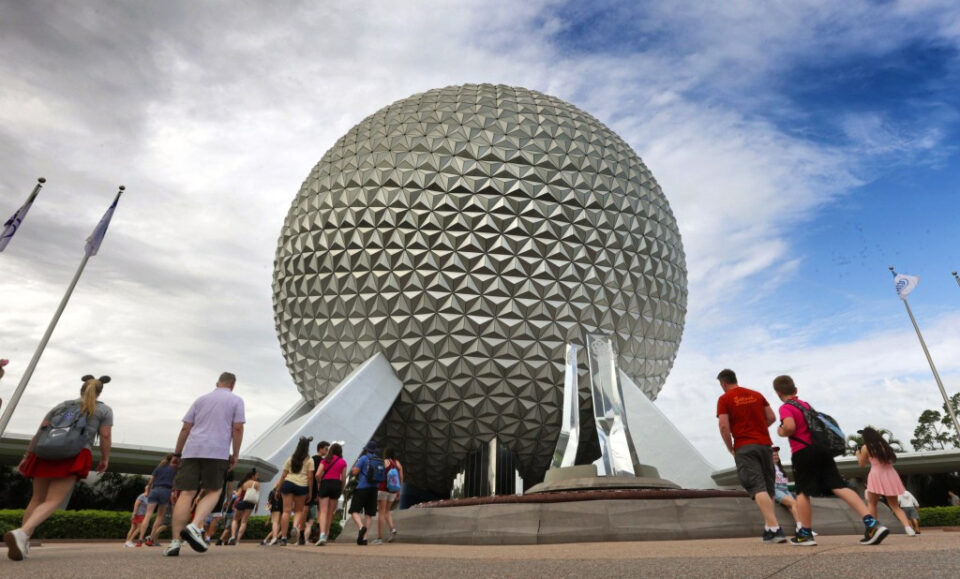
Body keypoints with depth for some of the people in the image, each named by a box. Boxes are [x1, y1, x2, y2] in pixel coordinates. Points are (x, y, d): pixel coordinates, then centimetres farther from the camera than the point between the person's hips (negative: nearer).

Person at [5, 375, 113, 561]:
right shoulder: (104, 409, 13)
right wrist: (105, 459, 12)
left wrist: (26, 456, 20)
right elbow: (105, 436, 2)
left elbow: (40, 431, 17)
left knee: (37, 499, 16)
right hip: (75, 455, -4)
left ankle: (22, 542, 11)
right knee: (53, 501, -9)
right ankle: (21, 533, -32)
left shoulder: (62, 405, 25)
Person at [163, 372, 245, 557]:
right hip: (217, 452, -3)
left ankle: (176, 541, -4)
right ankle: (195, 527, -11)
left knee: (187, 493, 1)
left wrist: (177, 453, 20)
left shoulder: (201, 399, 20)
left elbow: (185, 428, 15)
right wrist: (235, 454, 6)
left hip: (192, 450, 3)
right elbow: (237, 428, 0)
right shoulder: (236, 400, 9)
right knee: (213, 491, 9)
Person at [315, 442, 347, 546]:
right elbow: (343, 478, 4)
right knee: (330, 512, 13)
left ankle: (322, 535, -20)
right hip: (337, 484, 1)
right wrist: (342, 489, 18)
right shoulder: (343, 462, 6)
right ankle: (326, 535, 18)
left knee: (323, 511, -3)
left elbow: (318, 474, -5)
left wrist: (320, 483, 12)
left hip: (325, 483, -1)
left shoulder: (325, 460, 6)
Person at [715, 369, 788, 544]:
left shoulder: (724, 399, -3)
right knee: (768, 488, 13)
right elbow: (772, 418, 11)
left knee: (757, 488, -9)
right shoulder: (757, 395, 13)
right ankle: (769, 529, 16)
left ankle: (774, 528, -20)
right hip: (764, 444, 5)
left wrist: (731, 449, 2)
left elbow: (724, 426, -10)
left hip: (744, 447, -5)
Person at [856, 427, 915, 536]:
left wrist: (858, 455, 28)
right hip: (891, 475, 5)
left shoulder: (866, 447, 1)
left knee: (871, 504, 9)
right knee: (895, 506, 13)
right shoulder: (885, 445, 14)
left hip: (877, 475, -5)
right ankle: (908, 527, -7)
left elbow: (862, 464, 9)